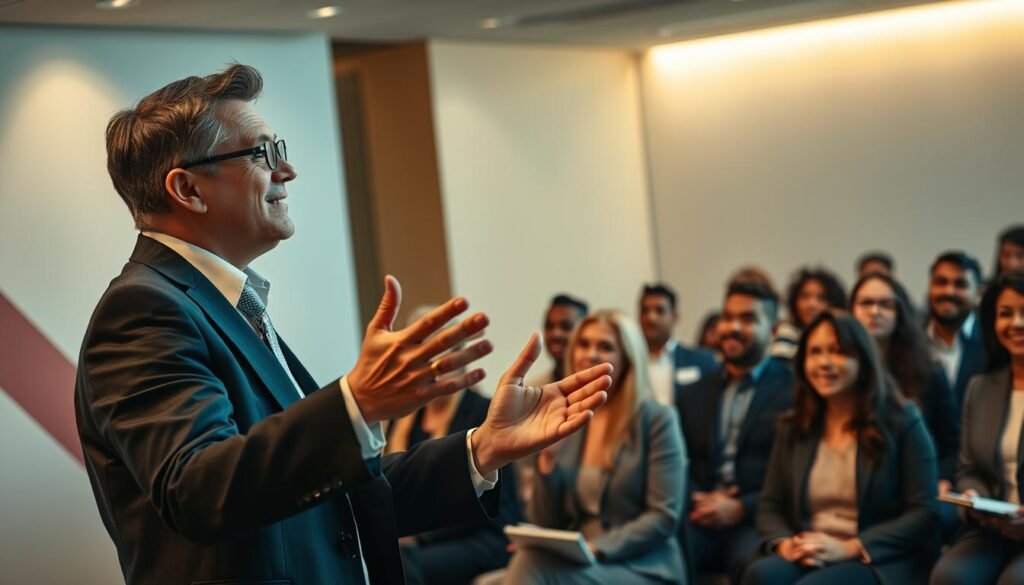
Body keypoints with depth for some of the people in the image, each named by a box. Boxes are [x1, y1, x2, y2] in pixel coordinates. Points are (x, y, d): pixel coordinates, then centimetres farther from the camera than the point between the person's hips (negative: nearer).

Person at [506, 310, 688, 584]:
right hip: (578, 562, 4)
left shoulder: (657, 420, -2)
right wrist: (547, 460, -6)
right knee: (528, 562, -32)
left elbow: (665, 517, -9)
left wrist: (597, 548, -20)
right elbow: (546, 525, 9)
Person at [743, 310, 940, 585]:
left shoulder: (901, 421, 2)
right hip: (806, 560, 4)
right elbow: (770, 508, 16)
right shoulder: (793, 428, 15)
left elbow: (925, 513, -5)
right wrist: (784, 543, -9)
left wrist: (849, 548, -15)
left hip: (880, 563, -4)